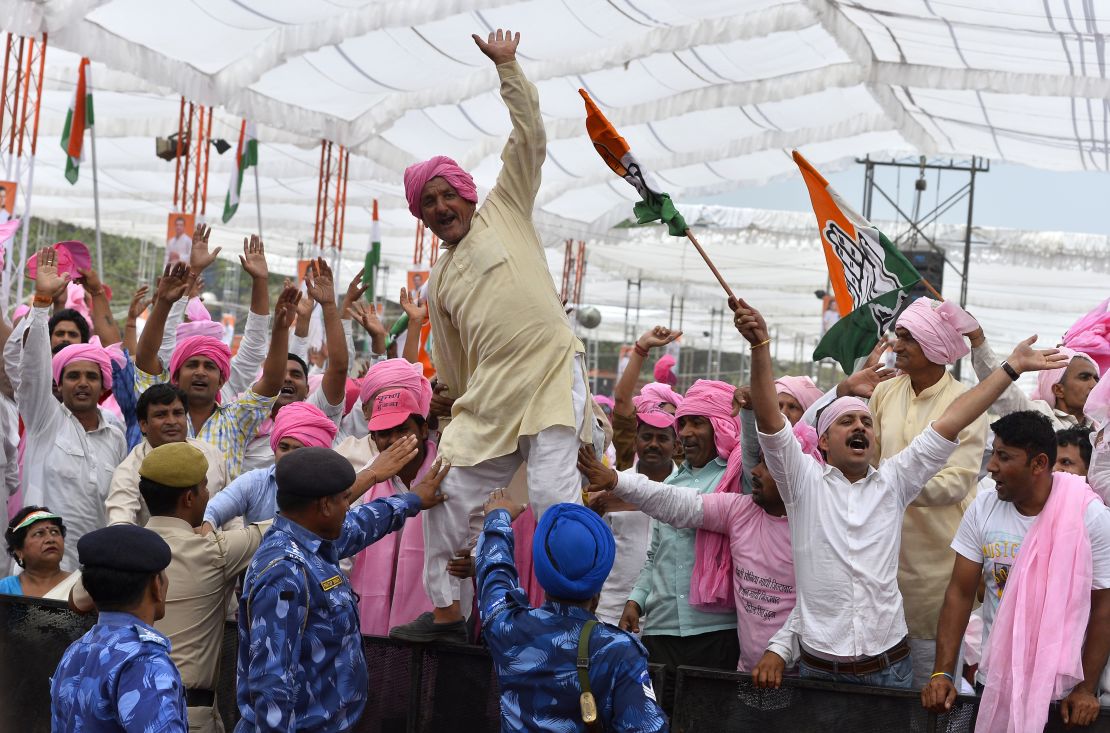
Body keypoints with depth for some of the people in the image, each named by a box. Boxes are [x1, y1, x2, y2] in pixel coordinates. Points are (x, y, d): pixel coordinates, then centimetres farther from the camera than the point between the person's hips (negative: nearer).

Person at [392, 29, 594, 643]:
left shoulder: (505, 210, 12)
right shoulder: (439, 284, 21)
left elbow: (530, 138, 4)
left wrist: (506, 67, 1)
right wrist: (460, 412, 22)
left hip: (551, 373, -5)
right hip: (489, 396, 5)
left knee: (552, 491, -18)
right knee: (449, 494, 4)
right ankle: (445, 608, 19)